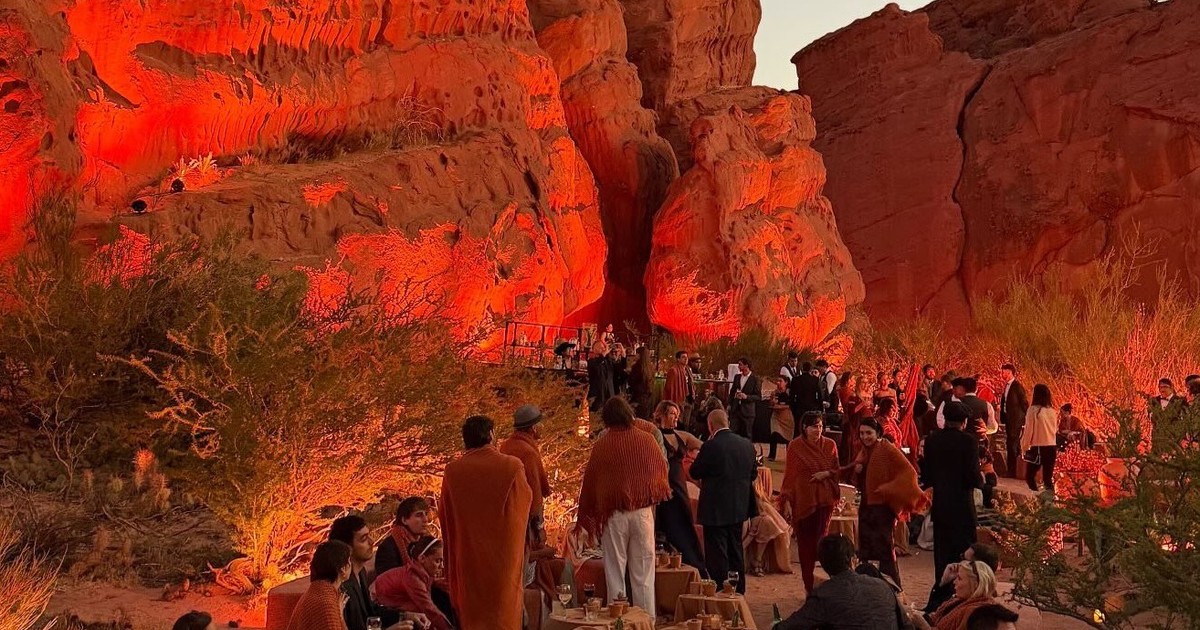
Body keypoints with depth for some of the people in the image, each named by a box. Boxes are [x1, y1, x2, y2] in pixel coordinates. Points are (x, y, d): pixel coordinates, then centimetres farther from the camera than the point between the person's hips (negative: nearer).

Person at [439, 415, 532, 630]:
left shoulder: (453, 471, -8)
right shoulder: (512, 466, -11)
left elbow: (444, 515, 5)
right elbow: (526, 501, 6)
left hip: (467, 558, 1)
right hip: (503, 555, -1)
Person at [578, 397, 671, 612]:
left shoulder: (601, 445, -7)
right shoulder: (647, 440, -2)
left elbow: (590, 482, 0)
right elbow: (662, 471, 10)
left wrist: (586, 517, 10)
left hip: (613, 513, -1)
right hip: (643, 512, 2)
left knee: (615, 572, 7)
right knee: (643, 574, 8)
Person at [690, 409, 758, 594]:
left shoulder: (711, 446, -19)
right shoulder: (747, 444, 0)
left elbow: (695, 473, -9)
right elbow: (753, 474, 11)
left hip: (716, 510, -6)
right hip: (739, 508, 7)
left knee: (717, 554, 2)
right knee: (735, 551, 19)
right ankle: (739, 591, 28)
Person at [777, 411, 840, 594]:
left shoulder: (830, 445, 5)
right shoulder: (795, 446, -2)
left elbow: (837, 470, 12)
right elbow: (789, 475, -1)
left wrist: (826, 473, -10)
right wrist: (786, 502, -6)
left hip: (824, 499, 2)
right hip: (802, 500, -2)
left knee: (820, 541, -1)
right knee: (805, 543, 2)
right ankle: (809, 586, 11)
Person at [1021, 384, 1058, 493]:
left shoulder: (1033, 409, -11)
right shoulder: (1052, 411, 5)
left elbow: (1028, 430, -9)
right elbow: (1055, 430, 14)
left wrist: (1024, 447, 2)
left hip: (1038, 448, -5)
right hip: (1052, 447, 5)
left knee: (1029, 476, 4)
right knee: (1048, 478, 11)